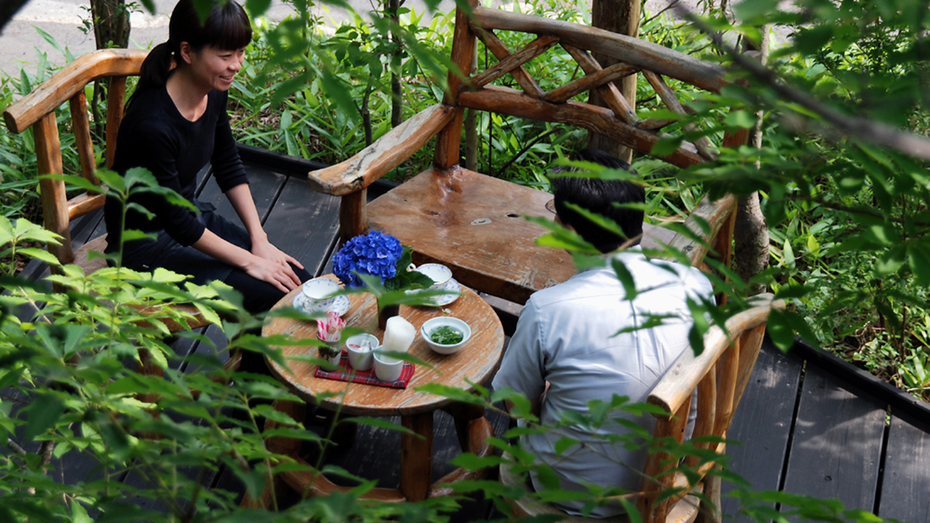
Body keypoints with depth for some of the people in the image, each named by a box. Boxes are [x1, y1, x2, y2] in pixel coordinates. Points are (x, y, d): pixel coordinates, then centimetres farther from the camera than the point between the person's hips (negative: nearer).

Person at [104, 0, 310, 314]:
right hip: (145, 245, -7)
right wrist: (248, 261, -16)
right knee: (268, 295, -20)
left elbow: (229, 168, 8)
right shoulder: (152, 124, -31)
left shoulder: (214, 92, -7)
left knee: (294, 279, -7)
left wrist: (259, 239, 0)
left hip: (190, 214, 8)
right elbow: (175, 221, -23)